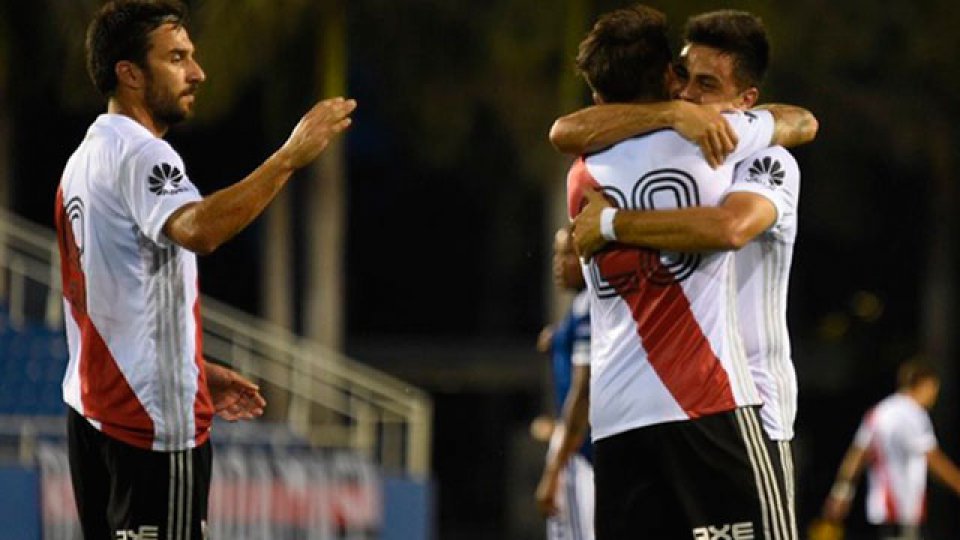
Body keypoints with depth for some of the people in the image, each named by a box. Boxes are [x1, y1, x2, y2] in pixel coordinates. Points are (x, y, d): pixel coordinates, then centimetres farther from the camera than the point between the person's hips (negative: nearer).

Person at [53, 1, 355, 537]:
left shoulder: (87, 157, 16)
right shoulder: (138, 152, -15)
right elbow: (198, 229, -37)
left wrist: (196, 372, 22)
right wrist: (289, 157, -36)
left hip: (95, 407, 10)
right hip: (155, 415, -10)